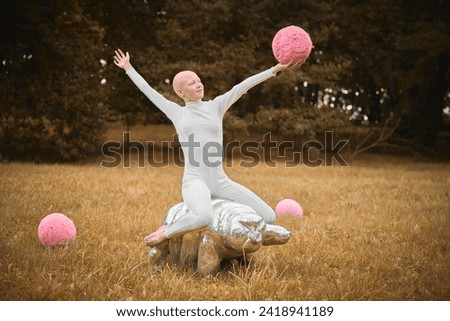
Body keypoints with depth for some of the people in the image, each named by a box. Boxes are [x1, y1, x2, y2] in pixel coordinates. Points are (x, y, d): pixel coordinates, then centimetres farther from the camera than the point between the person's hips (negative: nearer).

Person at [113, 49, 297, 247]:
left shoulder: (216, 106, 12)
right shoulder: (177, 112, 10)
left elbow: (243, 86, 4)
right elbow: (148, 90, 18)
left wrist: (275, 69, -3)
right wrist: (128, 68, 28)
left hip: (221, 182, 4)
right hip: (195, 181, -4)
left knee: (268, 217, -5)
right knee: (204, 217, -39)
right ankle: (166, 233, -10)